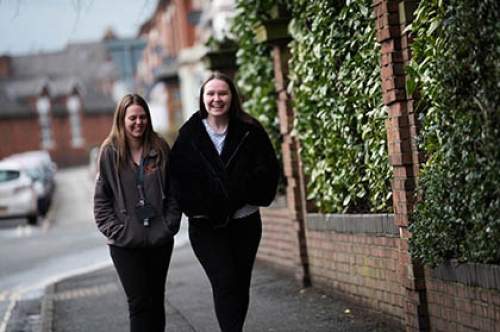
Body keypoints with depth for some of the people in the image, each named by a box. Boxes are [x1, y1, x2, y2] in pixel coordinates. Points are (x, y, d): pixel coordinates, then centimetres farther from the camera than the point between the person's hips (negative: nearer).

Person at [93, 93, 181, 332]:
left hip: (160, 240, 3)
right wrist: (115, 231, -9)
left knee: (156, 301, 12)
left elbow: (173, 190, 7)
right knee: (139, 303, -5)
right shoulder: (110, 153, -3)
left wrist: (170, 223, -2)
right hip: (125, 243, -3)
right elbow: (101, 199, -1)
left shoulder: (160, 149, 3)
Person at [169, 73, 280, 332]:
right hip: (206, 225, -2)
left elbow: (268, 170, -2)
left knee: (240, 284, 8)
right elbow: (178, 176, -4)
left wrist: (245, 197, -13)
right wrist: (196, 204, -15)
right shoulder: (189, 135, 0)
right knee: (225, 282, -14)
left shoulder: (250, 132, 1)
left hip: (245, 222, 2)